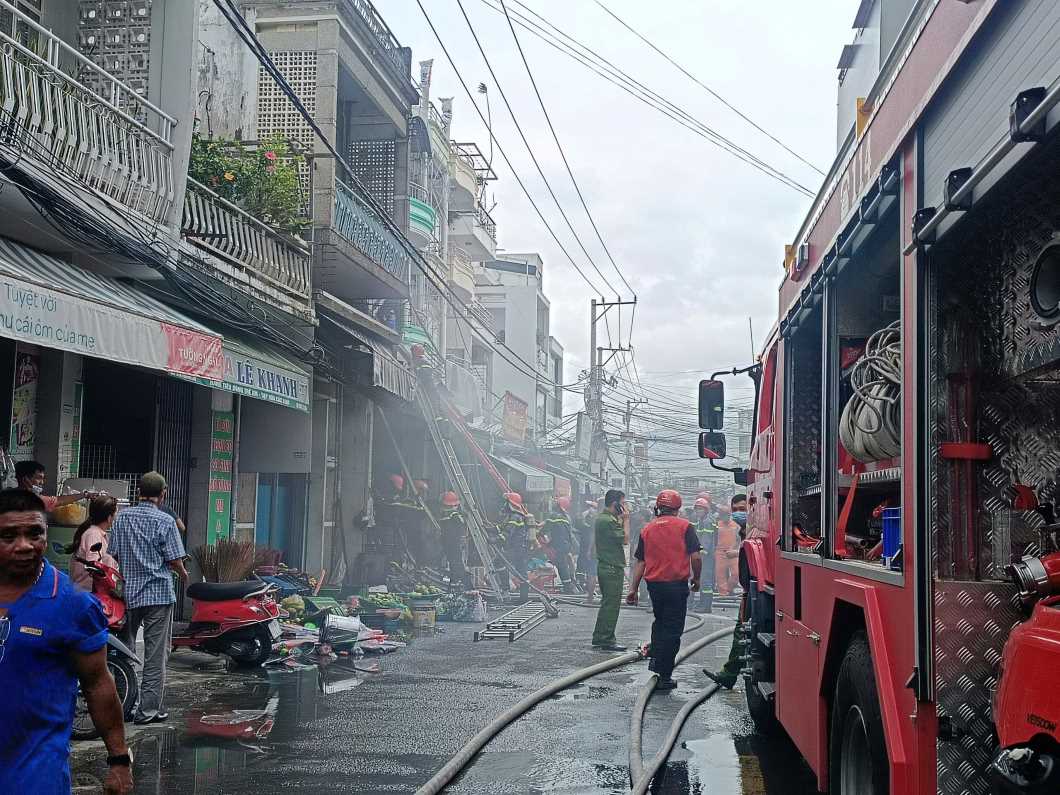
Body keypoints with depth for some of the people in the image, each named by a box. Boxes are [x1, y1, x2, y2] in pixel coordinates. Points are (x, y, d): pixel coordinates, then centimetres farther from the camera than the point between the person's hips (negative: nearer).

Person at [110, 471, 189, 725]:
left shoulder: (123, 517, 3)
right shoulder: (164, 521, -9)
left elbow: (114, 553, 6)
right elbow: (174, 560, -9)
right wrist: (184, 575, 11)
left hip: (129, 592, 5)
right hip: (158, 592, -4)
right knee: (156, 653, 1)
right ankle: (148, 709, 0)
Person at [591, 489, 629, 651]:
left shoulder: (602, 518, 15)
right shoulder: (609, 521, -18)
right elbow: (625, 539, -18)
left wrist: (621, 520, 10)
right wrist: (625, 519, -10)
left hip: (606, 566, 11)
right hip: (612, 568, -11)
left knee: (607, 603, 17)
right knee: (612, 604, -6)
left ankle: (599, 638, 23)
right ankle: (607, 641, -3)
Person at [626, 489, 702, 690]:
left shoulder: (647, 529, 6)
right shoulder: (685, 526, -5)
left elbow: (640, 562, 6)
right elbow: (695, 557, -11)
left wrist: (633, 588, 10)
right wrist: (696, 578, 5)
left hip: (654, 583, 4)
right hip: (677, 583, -4)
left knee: (660, 621, 26)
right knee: (673, 629, 3)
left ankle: (655, 660, 17)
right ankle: (664, 677, 4)